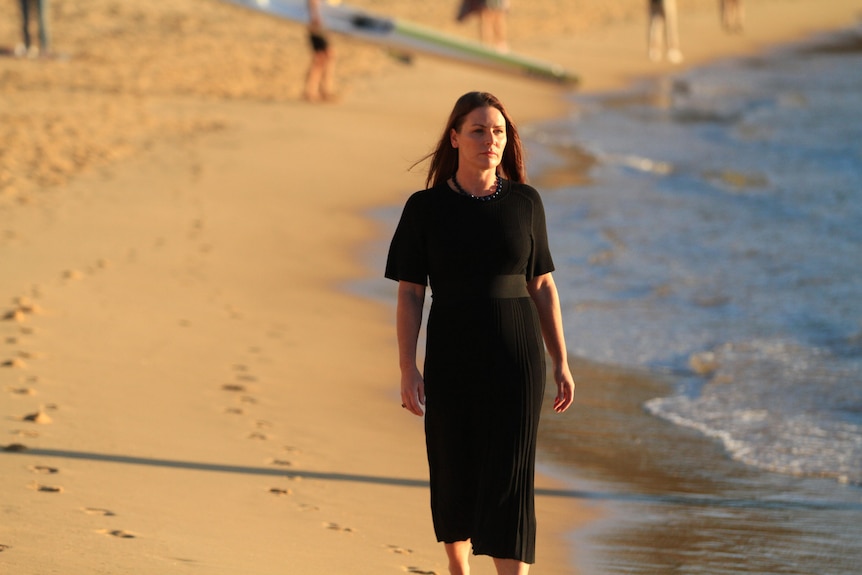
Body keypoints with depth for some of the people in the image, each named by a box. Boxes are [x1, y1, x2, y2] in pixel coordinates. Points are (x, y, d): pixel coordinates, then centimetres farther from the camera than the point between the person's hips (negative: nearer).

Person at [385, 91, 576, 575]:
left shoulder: (525, 203, 2)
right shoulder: (426, 208, -3)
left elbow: (543, 287, 7)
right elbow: (409, 294, -3)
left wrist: (562, 364, 6)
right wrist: (408, 370, -11)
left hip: (515, 356, 0)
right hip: (451, 354, 0)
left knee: (510, 479, -8)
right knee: (455, 471, 12)